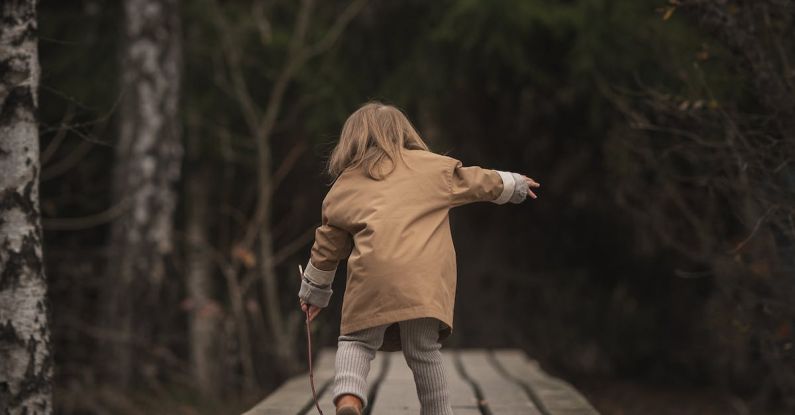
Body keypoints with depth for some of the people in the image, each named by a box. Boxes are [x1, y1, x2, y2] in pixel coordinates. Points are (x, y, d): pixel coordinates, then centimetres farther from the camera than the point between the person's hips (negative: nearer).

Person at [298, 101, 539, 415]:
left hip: (373, 276, 0)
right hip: (425, 279, 0)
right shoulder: (433, 167, 19)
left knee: (357, 341, 8)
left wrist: (313, 292, 40)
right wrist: (515, 184, 52)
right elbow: (480, 182, 32)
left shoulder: (342, 188, 21)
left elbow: (326, 248, 27)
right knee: (424, 351, 8)